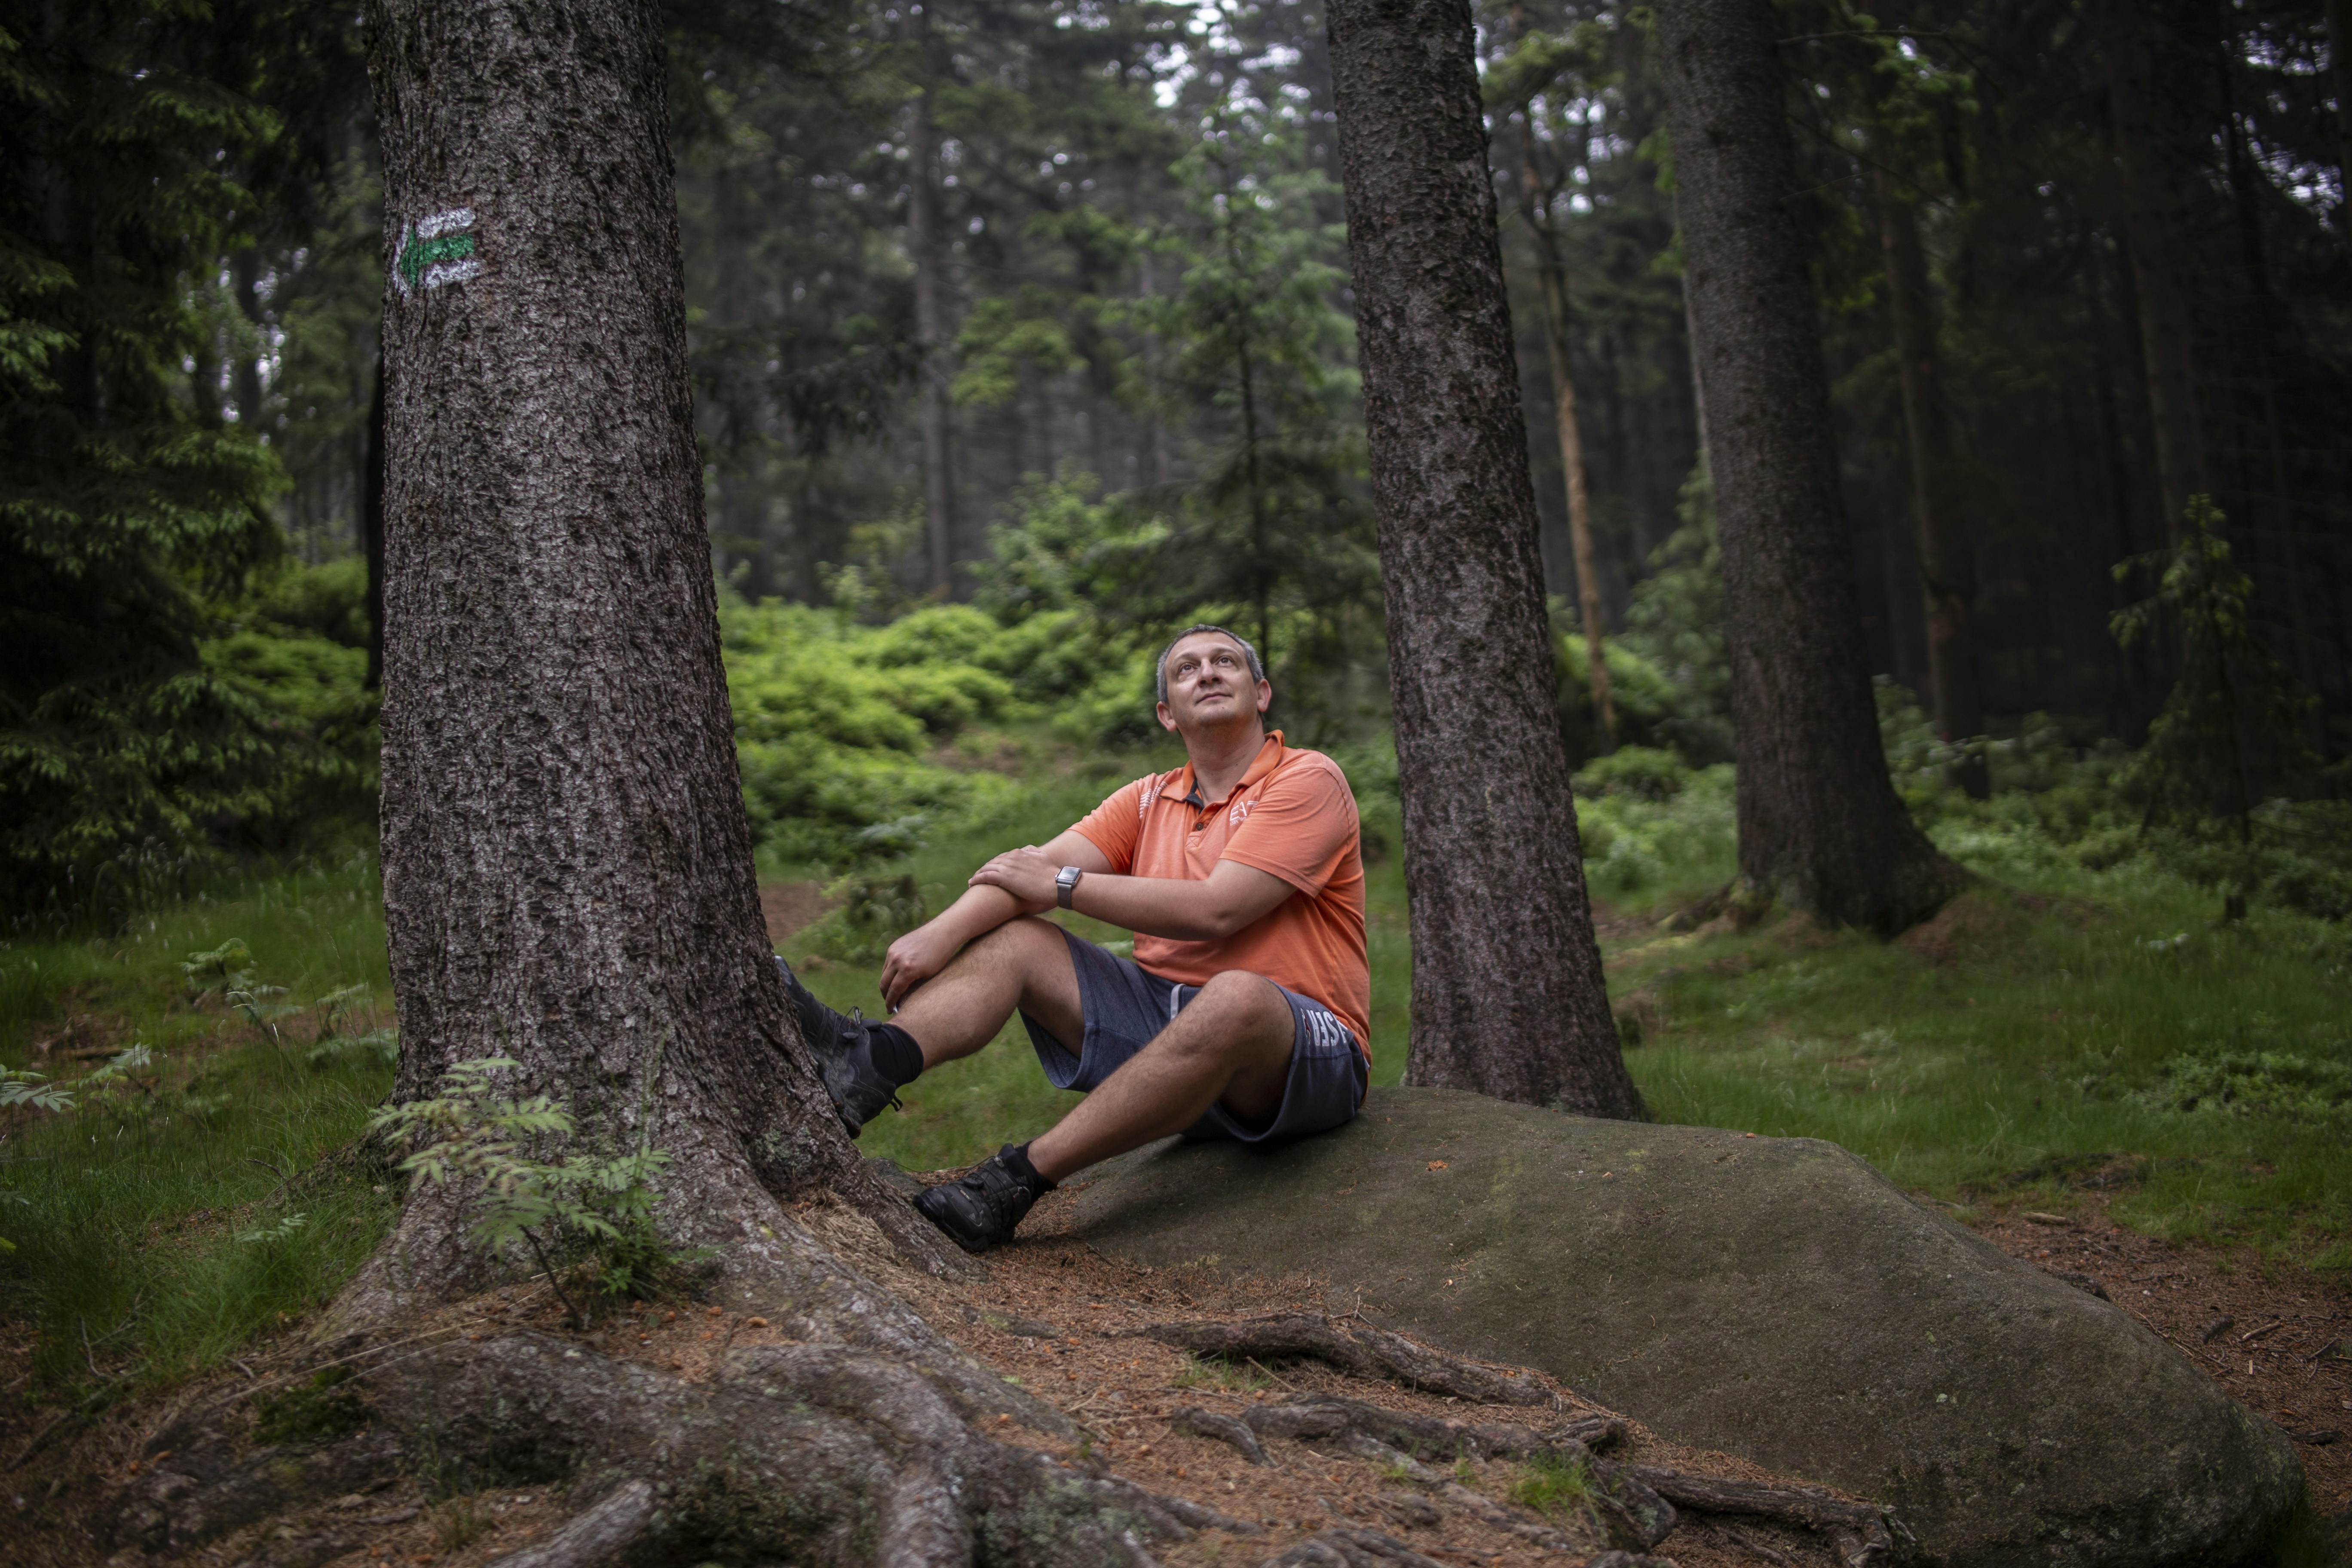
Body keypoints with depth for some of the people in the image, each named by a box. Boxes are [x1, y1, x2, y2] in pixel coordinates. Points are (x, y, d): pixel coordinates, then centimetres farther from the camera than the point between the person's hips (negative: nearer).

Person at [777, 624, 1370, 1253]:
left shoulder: (1309, 780, -6)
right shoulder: (1148, 800, 14)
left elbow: (1216, 911, -17)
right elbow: (1039, 866, 0)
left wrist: (1062, 884, -9)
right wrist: (944, 932, -20)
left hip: (1306, 1049, -6)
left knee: (1237, 995, -39)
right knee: (1016, 939, -7)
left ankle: (1017, 1181, -37)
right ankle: (868, 1066, -37)